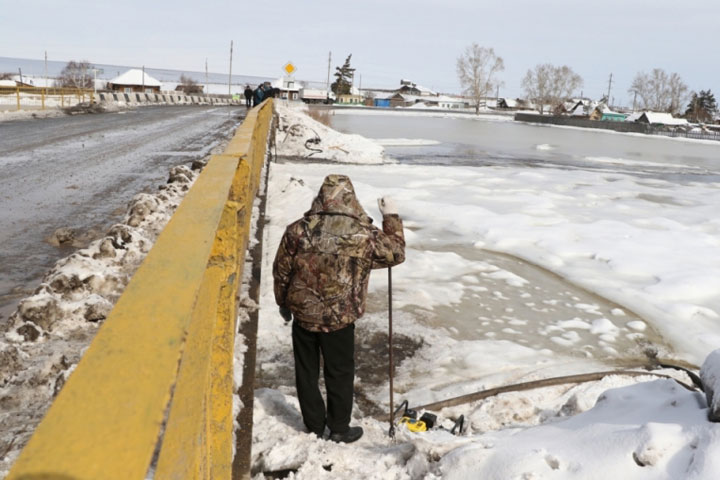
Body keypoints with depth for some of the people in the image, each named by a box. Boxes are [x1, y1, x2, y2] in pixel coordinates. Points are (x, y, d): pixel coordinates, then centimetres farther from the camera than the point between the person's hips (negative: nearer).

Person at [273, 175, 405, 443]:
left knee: (306, 371, 18)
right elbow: (396, 253, 2)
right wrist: (391, 217, 12)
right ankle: (339, 429, 28)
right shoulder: (364, 236, -15)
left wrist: (284, 303, 15)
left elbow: (281, 272, -2)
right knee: (340, 373, 16)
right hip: (340, 320, -1)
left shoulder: (298, 231, -11)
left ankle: (314, 426, 31)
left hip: (303, 315, 2)